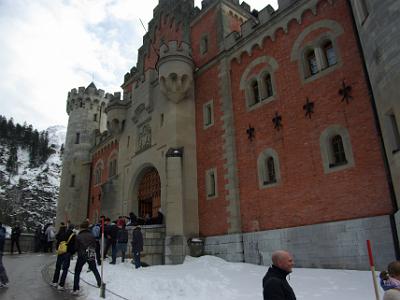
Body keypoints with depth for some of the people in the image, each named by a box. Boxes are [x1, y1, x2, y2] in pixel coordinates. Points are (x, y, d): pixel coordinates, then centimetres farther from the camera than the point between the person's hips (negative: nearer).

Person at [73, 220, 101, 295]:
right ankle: (100, 283, 29)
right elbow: (95, 245, 4)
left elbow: (76, 248, -3)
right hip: (91, 255, 3)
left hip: (82, 256, -3)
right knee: (94, 270, 20)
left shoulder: (78, 236, -7)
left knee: (77, 272, 9)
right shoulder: (91, 235, 0)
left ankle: (76, 289, 1)